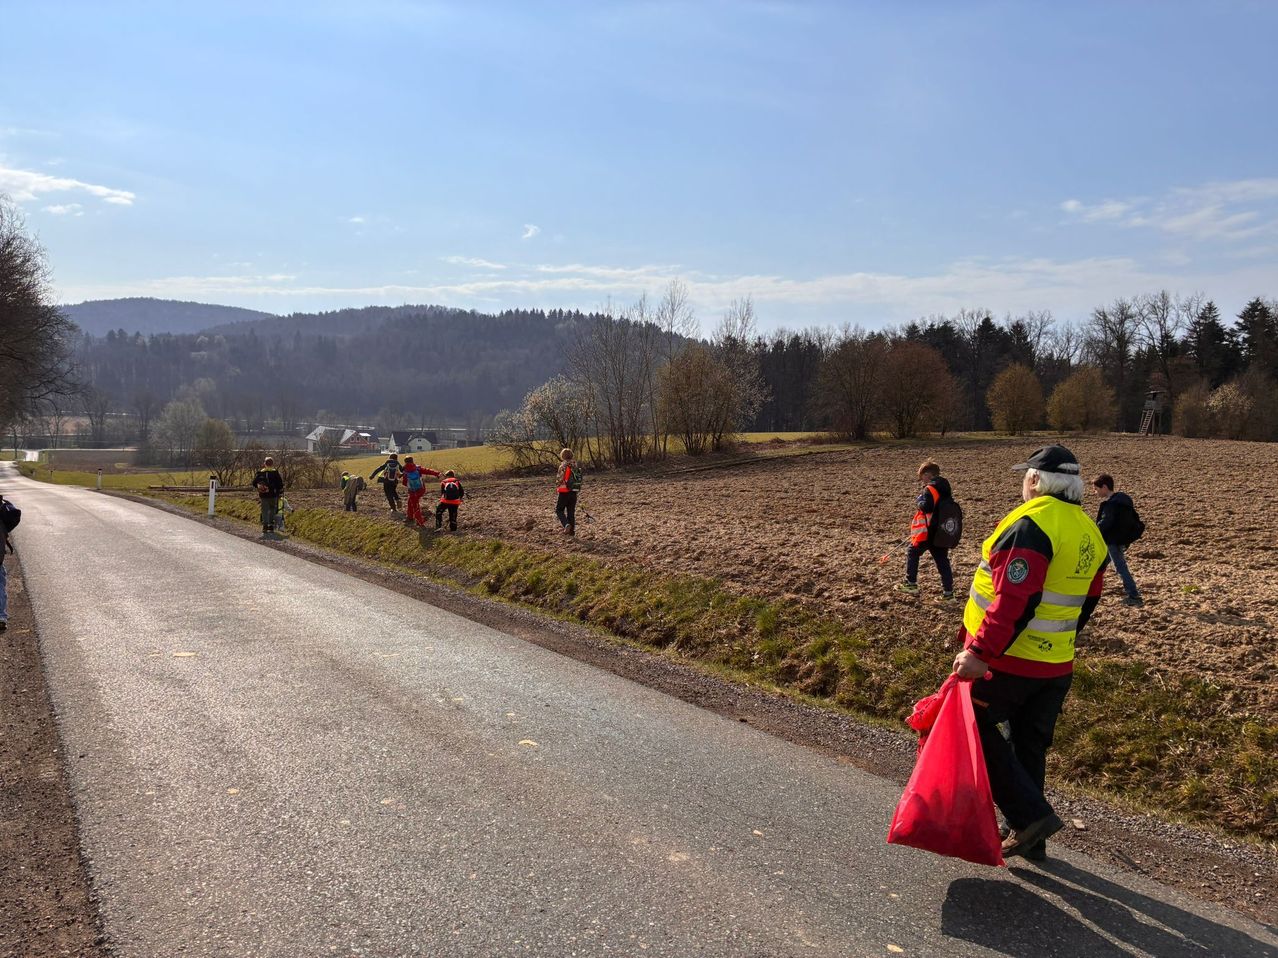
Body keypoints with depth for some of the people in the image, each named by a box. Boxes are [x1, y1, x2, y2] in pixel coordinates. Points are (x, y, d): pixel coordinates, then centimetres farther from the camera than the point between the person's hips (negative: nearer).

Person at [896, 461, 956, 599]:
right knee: (942, 560, 10)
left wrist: (918, 502, -8)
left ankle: (911, 584, 9)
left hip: (928, 532, -8)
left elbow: (926, 507, -27)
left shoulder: (930, 489, -15)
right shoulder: (946, 489, 13)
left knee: (912, 553, 9)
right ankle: (948, 591, 9)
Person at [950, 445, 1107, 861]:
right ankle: (1026, 834, 27)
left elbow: (1014, 600, -27)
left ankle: (1030, 815, -1)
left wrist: (980, 651, -29)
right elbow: (1086, 603, 18)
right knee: (1030, 746, 18)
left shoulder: (1031, 523, -18)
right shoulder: (1091, 533, 11)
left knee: (980, 733, 5)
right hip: (1057, 665, 8)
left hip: (1008, 662, -8)